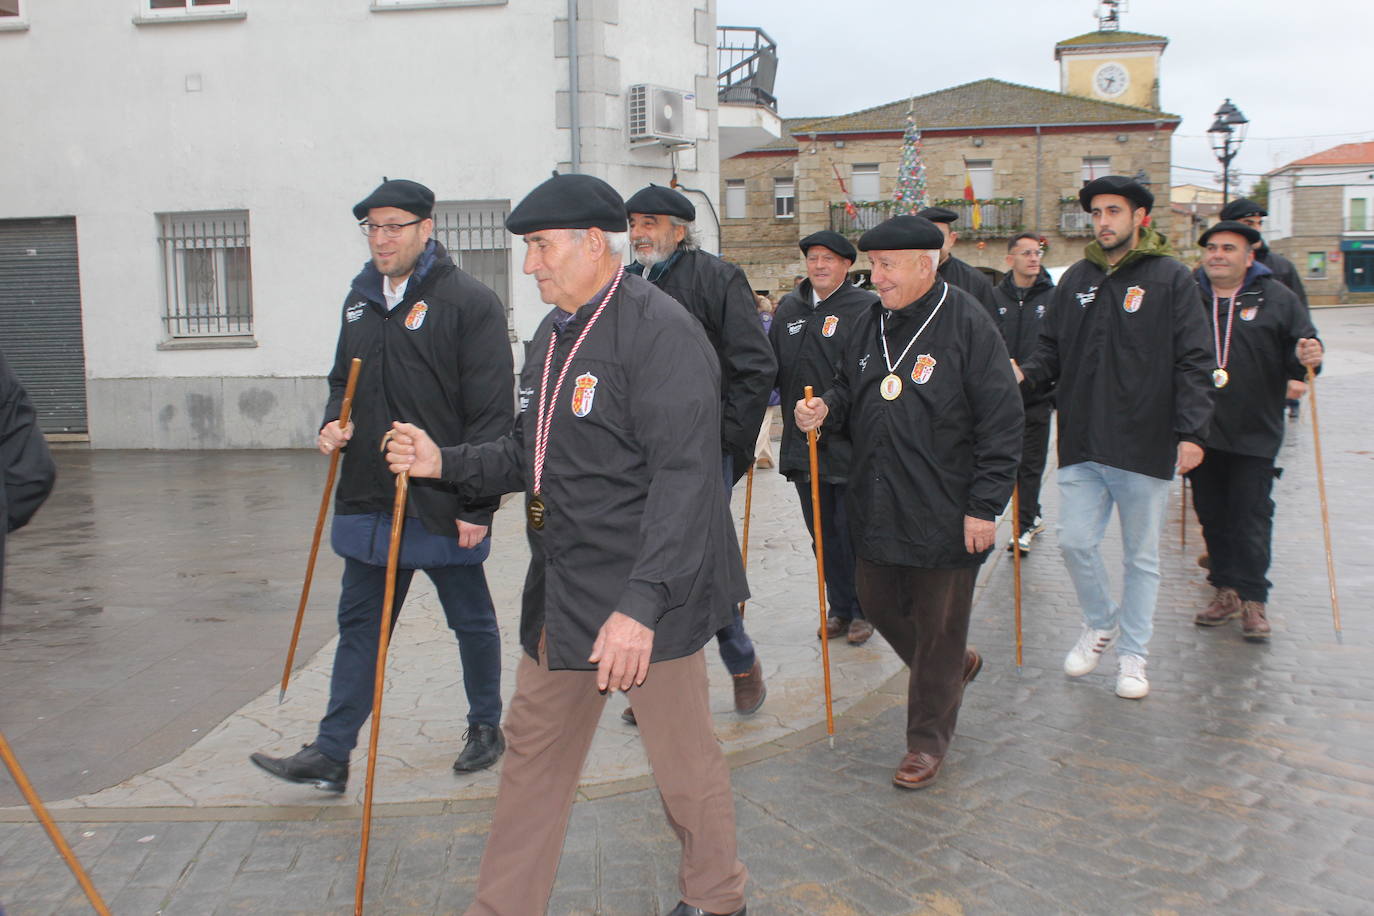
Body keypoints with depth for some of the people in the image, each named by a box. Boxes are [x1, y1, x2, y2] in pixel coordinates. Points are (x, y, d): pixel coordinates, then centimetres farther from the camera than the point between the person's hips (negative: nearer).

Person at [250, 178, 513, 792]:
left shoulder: (469, 302, -11)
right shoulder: (361, 298, 11)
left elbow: (491, 412, -15)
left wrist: (477, 506, -17)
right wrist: (334, 423, 2)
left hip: (444, 505, -6)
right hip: (368, 498, 7)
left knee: (471, 621, 12)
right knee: (359, 625, 12)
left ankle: (486, 726, 32)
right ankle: (331, 753, 20)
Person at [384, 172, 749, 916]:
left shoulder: (660, 331, -17)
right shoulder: (555, 333, 12)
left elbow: (683, 477, -25)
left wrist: (641, 602, -31)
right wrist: (445, 462, 2)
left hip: (647, 594, -8)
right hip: (562, 589, 9)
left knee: (682, 757, 9)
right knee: (533, 747, 16)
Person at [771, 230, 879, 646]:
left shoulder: (866, 308, -5)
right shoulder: (788, 309, 12)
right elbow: (772, 368, 19)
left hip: (851, 445, -5)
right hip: (802, 444, 5)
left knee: (852, 530, 3)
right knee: (823, 533, 13)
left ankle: (862, 610, 20)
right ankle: (839, 608, 26)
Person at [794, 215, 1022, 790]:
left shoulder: (967, 325, -12)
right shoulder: (872, 323, 8)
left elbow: (1001, 424, -13)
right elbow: (849, 391, 20)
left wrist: (985, 505, -15)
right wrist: (826, 409, -3)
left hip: (944, 515, -7)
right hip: (876, 506, 7)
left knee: (938, 626, 6)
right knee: (879, 605, 18)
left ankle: (927, 739, 23)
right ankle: (957, 665, 45)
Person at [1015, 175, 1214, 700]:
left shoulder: (1171, 278, -3)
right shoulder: (1076, 279, 9)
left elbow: (1193, 362, -6)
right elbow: (1053, 349, 14)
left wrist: (1191, 431, -13)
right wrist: (1027, 372, -7)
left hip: (1146, 443, -3)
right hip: (1082, 441, 3)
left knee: (1141, 555, 8)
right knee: (1075, 542, 1)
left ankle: (1133, 653, 23)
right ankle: (1100, 623, 29)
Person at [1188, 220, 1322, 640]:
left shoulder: (1277, 298, 2)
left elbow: (1299, 351, 4)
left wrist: (1308, 358, -19)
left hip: (1254, 432, -2)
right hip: (1200, 430, 3)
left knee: (1251, 517, -2)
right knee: (1212, 515, 10)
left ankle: (1253, 598, 10)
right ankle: (1227, 589, 23)